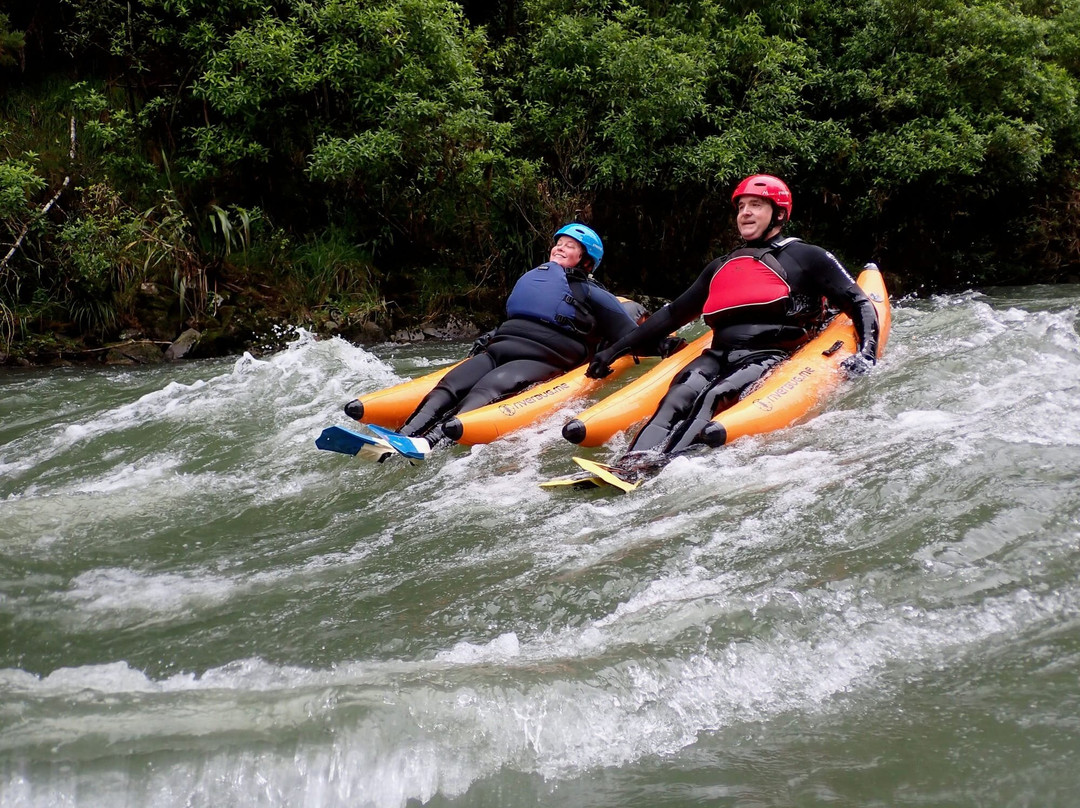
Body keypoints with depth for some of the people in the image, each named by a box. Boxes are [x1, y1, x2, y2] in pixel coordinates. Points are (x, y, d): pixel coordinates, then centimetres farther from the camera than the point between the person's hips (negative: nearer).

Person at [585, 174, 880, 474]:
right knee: (681, 394, -29)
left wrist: (866, 353, -10)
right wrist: (615, 350, 28)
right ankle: (635, 463, -54)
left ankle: (670, 465, -58)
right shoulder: (721, 267, 29)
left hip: (770, 357, -4)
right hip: (719, 356, 4)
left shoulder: (807, 257, 14)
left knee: (715, 396, -34)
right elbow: (673, 314, 32)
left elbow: (860, 304, 9)